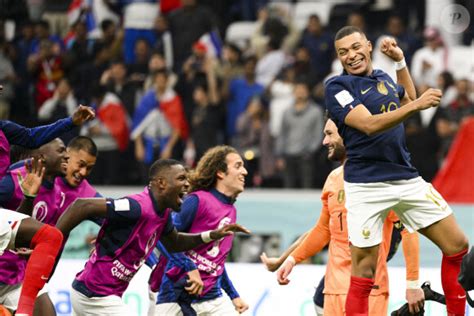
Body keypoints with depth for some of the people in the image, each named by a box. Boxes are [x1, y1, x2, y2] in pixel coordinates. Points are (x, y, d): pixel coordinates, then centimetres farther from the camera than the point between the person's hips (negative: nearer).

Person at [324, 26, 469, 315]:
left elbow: (407, 100, 36)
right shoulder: (338, 86, -7)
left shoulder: (383, 78, 14)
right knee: (365, 273, -7)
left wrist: (400, 61, 24)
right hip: (366, 186, -6)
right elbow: (369, 124, -21)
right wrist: (416, 106, -28)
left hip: (407, 178, 6)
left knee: (458, 246, 4)